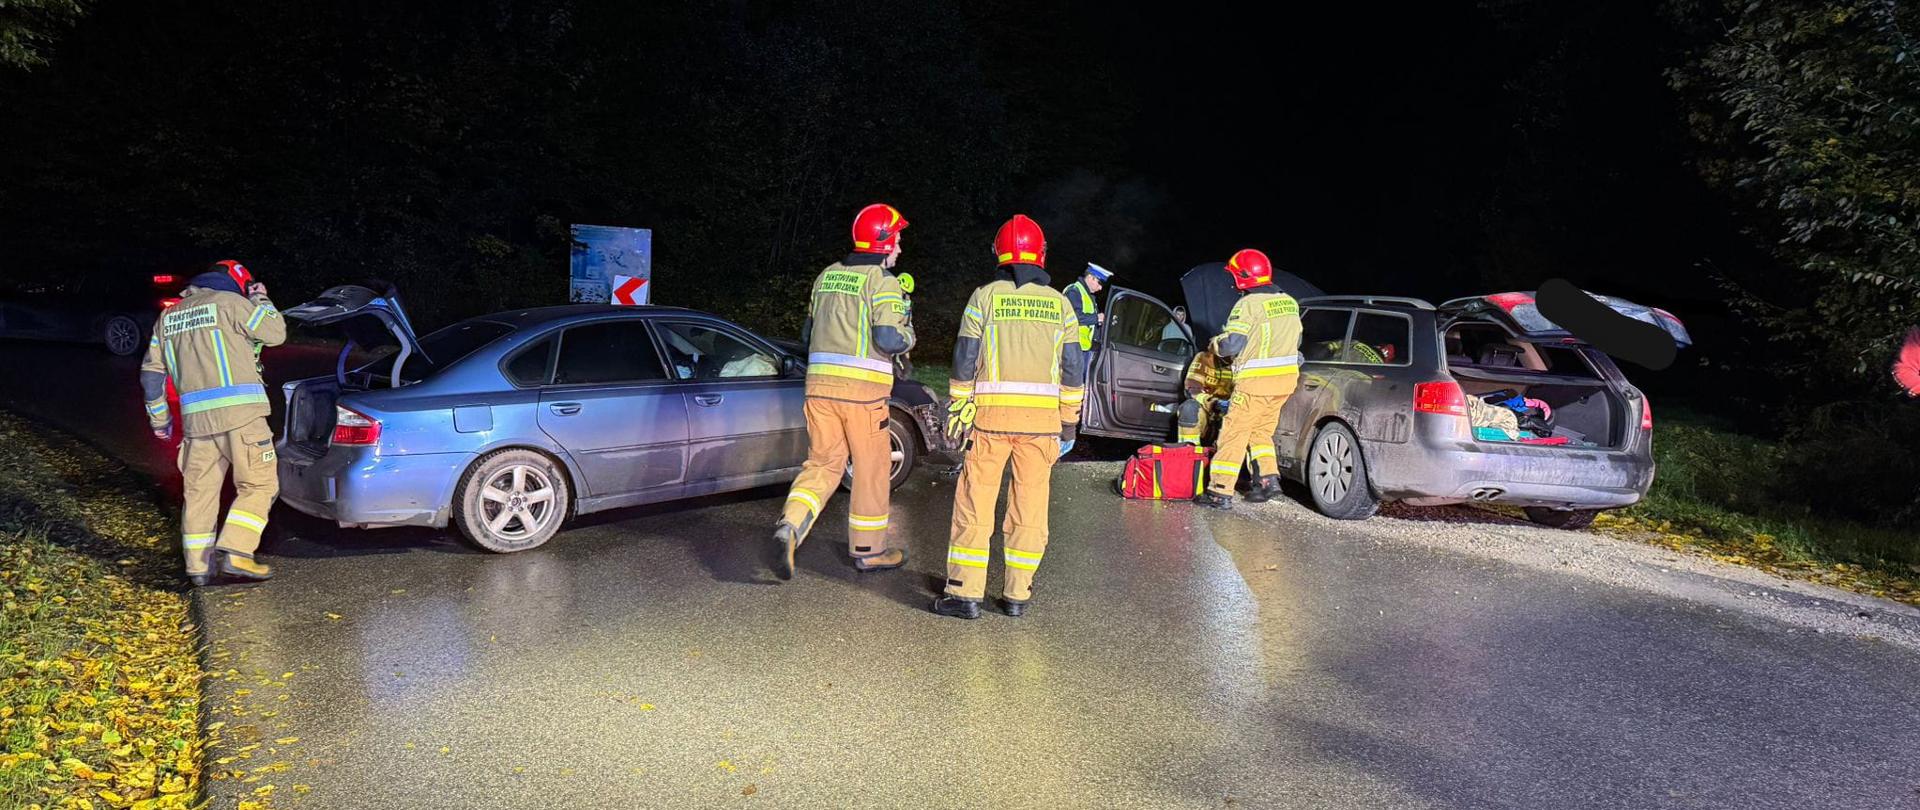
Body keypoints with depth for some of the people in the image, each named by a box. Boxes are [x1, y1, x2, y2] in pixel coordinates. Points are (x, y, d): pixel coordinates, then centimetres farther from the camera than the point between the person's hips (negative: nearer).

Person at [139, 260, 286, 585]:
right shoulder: (230, 303, -2)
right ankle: (233, 553, -8)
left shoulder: (167, 317, 20)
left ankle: (199, 565, 17)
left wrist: (158, 417, 30)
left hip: (195, 418, 6)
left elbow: (151, 373, 22)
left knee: (199, 490, 13)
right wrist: (261, 300, 17)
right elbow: (276, 333, 2)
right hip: (239, 413, -6)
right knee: (259, 484, 2)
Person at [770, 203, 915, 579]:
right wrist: (908, 332, 4)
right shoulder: (882, 282, -6)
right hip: (862, 388, -6)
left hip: (820, 383, 6)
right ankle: (868, 550, 19)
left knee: (822, 463, 11)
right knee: (872, 469, 8)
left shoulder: (827, 276, 15)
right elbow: (889, 339, -16)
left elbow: (808, 333, 19)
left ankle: (789, 528, -11)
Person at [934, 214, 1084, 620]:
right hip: (1042, 418, 2)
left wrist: (958, 409, 7)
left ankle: (966, 593, 4)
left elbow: (965, 358, -1)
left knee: (975, 502, 4)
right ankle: (1018, 594, 14)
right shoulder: (1059, 303, 8)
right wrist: (1070, 419, 14)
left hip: (992, 413, -2)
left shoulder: (985, 296, 2)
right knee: (1030, 505, 9)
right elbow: (1072, 367, 7)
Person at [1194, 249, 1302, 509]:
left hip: (1256, 382, -8)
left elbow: (1230, 344, -17)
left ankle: (1220, 492, -3)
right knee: (1261, 431, 21)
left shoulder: (1248, 304, -14)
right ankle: (1268, 479, 12)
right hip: (1286, 380, 8)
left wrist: (1215, 344, 4)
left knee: (1234, 434, -3)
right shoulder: (1289, 302, 12)